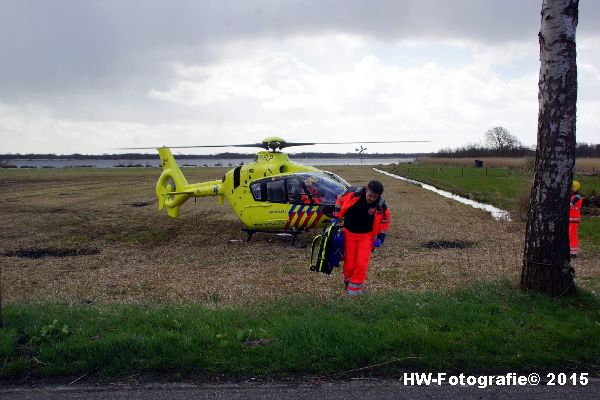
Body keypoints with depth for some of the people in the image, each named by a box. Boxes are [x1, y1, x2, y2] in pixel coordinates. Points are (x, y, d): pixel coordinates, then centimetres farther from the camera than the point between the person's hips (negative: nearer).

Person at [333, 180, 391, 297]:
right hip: (349, 233, 1)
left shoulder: (381, 205, -16)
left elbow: (385, 221, 1)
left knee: (361, 263, -7)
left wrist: (380, 238, -5)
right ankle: (347, 282, 32)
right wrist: (336, 217, -1)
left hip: (366, 236, 0)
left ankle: (355, 287, 10)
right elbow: (340, 200, -1)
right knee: (349, 262, 7)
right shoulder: (353, 193, -20)